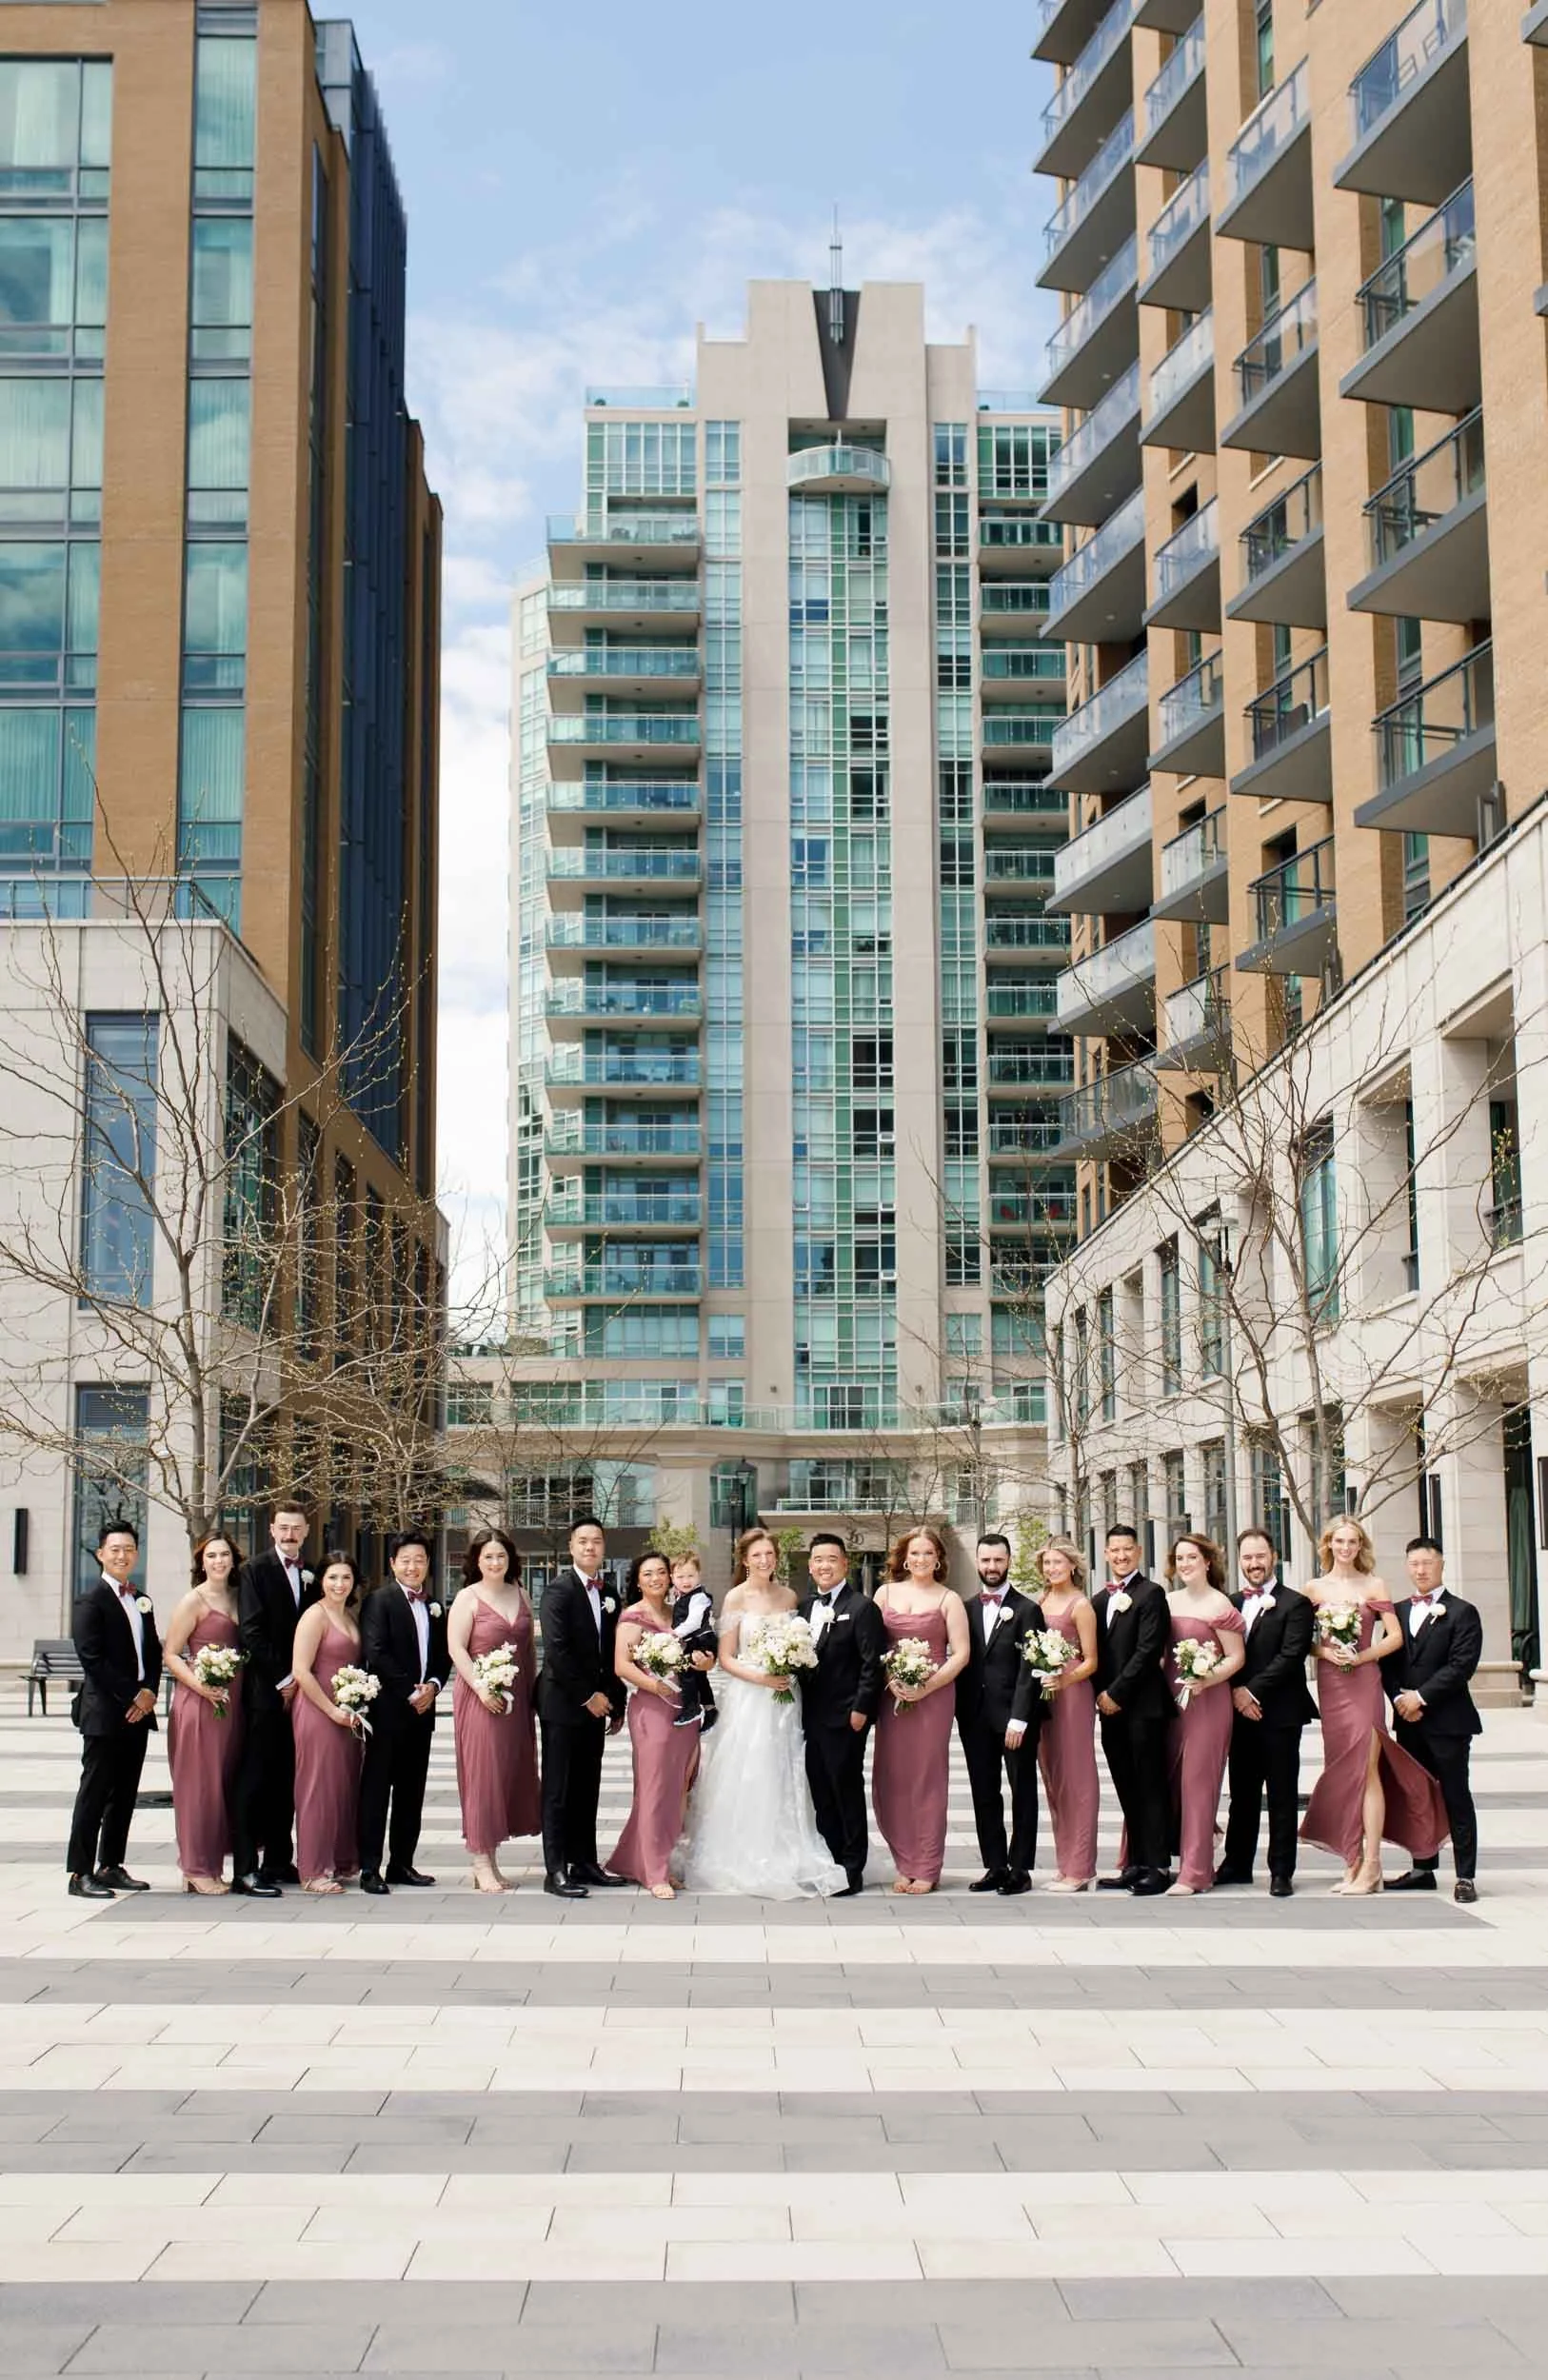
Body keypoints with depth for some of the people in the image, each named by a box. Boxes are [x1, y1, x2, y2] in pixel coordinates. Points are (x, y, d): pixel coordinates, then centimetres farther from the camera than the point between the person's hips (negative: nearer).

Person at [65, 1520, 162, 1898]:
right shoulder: (92, 1600, -7)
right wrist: (131, 1696, -14)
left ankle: (111, 1867, 17)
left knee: (125, 1793, 10)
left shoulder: (142, 1602, 16)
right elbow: (92, 1658, -14)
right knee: (94, 1792, -5)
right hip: (104, 1711, -7)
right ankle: (80, 1873, -2)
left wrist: (149, 1692, -2)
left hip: (137, 1710, 7)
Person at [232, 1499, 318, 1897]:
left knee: (285, 1779, 9)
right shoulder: (255, 1571, -3)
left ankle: (279, 1862, 15)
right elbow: (252, 1632, -10)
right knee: (255, 1778, -7)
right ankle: (246, 1869, -7)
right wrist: (281, 1680, -11)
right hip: (264, 1690, -6)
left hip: (296, 1689, 6)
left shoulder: (309, 1577, 16)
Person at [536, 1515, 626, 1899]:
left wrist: (616, 1704, 11)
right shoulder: (559, 1590, -9)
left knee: (587, 1790, 10)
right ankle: (556, 1871, 0)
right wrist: (587, 1696, -15)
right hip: (563, 1704, -6)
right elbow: (557, 1650, -16)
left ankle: (584, 1863, 17)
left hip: (595, 1704, 6)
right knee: (559, 1791, -2)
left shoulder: (608, 1594, 12)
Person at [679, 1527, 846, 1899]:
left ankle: (782, 1861, 13)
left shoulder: (789, 1597, 9)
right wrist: (760, 1677, -17)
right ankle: (740, 1861, 6)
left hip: (781, 1700, 4)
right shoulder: (736, 1598, -4)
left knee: (781, 1781, 5)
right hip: (746, 1698, -4)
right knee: (744, 1781, -3)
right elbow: (726, 1659, -5)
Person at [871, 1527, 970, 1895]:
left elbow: (960, 1653, -2)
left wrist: (928, 1686, -13)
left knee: (928, 1778, -1)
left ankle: (927, 1869, 6)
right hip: (892, 1695, 3)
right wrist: (890, 1680, -9)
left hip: (934, 1695, -2)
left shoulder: (948, 1599, 4)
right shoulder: (886, 1594, 10)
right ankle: (905, 1865, 11)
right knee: (892, 1779, 1)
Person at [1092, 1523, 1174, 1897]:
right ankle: (1135, 1865, 14)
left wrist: (1116, 1693, -13)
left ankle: (1158, 1866, 1)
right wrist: (1100, 1694, 2)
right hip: (1111, 1708, 7)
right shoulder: (1099, 1600, 16)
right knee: (1128, 1791, 10)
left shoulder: (1151, 1593, -6)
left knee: (1151, 1788, -3)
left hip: (1143, 1706, -7)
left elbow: (1148, 1651, -13)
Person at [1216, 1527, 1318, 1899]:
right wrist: (1236, 1694, -7)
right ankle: (1237, 1864, 20)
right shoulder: (1230, 1603, 13)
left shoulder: (1295, 1604, -3)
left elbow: (1291, 1656, -12)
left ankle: (1281, 1871, 6)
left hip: (1279, 1714, -5)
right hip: (1240, 1712, 5)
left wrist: (1252, 1691, -14)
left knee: (1282, 1796, 1)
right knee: (1242, 1794, 12)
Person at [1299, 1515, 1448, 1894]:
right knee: (1342, 1770, 4)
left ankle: (1371, 1866, -8)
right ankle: (1352, 1863, 9)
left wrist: (1361, 1656, -12)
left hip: (1364, 1681, -3)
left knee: (1367, 1769, -9)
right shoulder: (1315, 1589, 9)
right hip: (1330, 1683, 3)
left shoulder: (1373, 1586, 4)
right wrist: (1326, 1652, -9)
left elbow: (1395, 1636, 0)